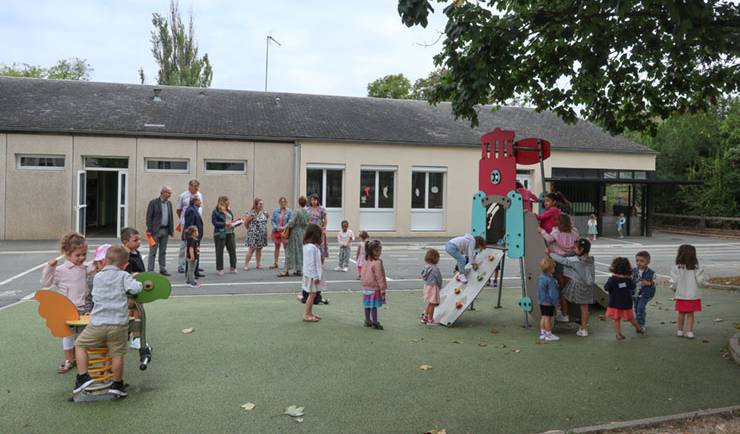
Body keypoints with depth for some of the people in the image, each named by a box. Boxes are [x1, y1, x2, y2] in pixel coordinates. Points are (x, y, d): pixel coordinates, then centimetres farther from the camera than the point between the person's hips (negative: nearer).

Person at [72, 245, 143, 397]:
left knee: (80, 344, 21)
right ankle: (117, 384, 16)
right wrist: (139, 283, 8)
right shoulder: (123, 276, -1)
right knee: (117, 354, 7)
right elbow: (135, 288, -14)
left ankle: (83, 376, 12)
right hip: (119, 324, -2)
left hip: (97, 323, 2)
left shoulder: (97, 277, 13)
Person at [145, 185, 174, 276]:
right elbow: (149, 217, -8)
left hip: (165, 231, 5)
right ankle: (150, 270, 4)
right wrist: (149, 230, -13)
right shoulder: (153, 202, -6)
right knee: (153, 251, -1)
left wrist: (172, 230, 8)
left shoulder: (169, 203, 10)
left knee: (163, 251, 11)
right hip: (155, 230, -5)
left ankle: (162, 269, 17)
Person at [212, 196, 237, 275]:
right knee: (219, 252, 2)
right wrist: (225, 224, -20)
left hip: (230, 233, 6)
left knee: (232, 250, 4)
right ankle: (219, 269, 11)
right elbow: (214, 222, -13)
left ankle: (232, 268, 16)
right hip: (220, 234, -6)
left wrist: (232, 224, 1)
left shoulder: (229, 211, 14)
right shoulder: (216, 211, -6)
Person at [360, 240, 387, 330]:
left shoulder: (366, 261, 4)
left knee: (367, 306, 16)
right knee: (374, 306, 1)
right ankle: (375, 323, 8)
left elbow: (362, 275, 11)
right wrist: (383, 290, -13)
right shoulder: (377, 263, -20)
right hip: (374, 288, -8)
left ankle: (367, 321, 27)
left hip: (366, 288, 8)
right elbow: (379, 277, -18)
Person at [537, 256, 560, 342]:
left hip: (542, 301, 9)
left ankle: (542, 333, 23)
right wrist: (556, 303, -10)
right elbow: (553, 293, -20)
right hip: (548, 302, -9)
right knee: (548, 318, 1)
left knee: (543, 317, 15)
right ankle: (548, 335, 10)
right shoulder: (550, 280, -25)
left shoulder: (541, 276, 4)